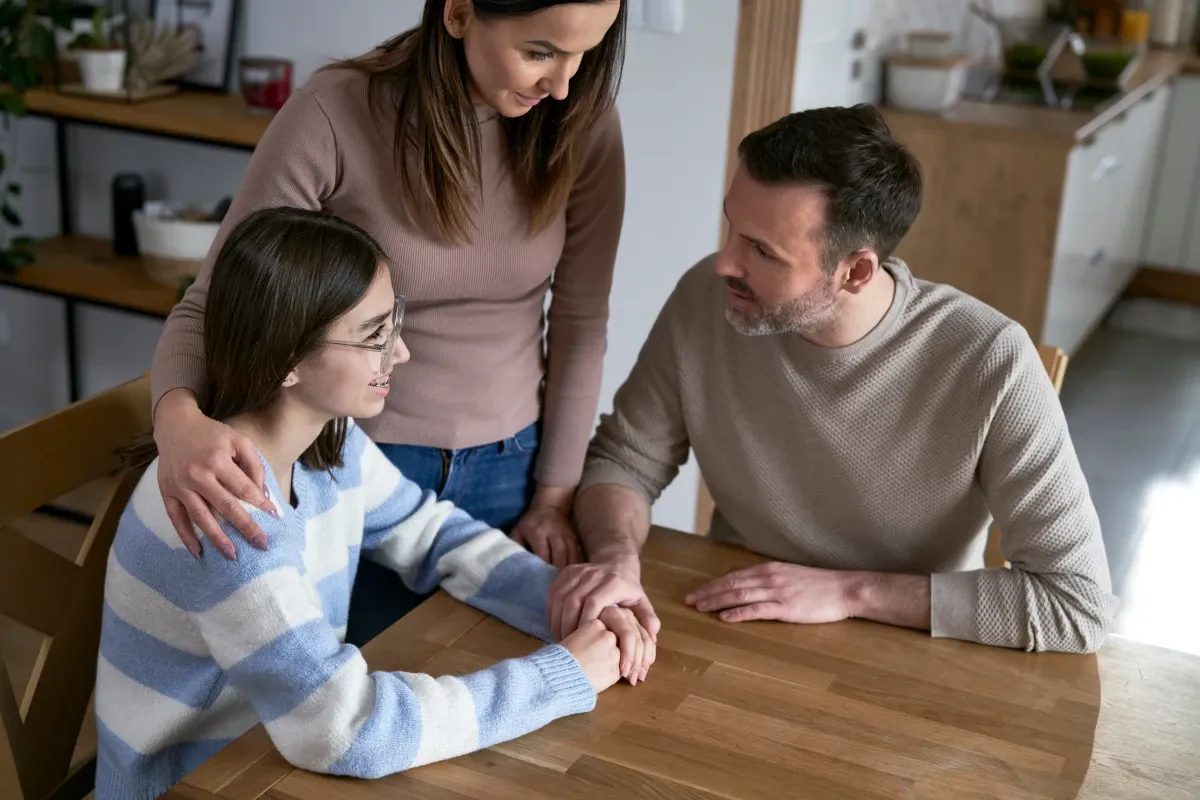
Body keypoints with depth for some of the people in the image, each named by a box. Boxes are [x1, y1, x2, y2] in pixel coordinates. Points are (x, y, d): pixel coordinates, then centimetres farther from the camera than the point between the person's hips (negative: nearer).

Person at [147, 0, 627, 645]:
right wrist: (177, 417, -36)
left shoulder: (581, 119, -11)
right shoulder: (336, 115, -20)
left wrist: (555, 497, 1)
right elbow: (209, 306, -15)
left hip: (509, 466, 3)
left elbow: (580, 323, -2)